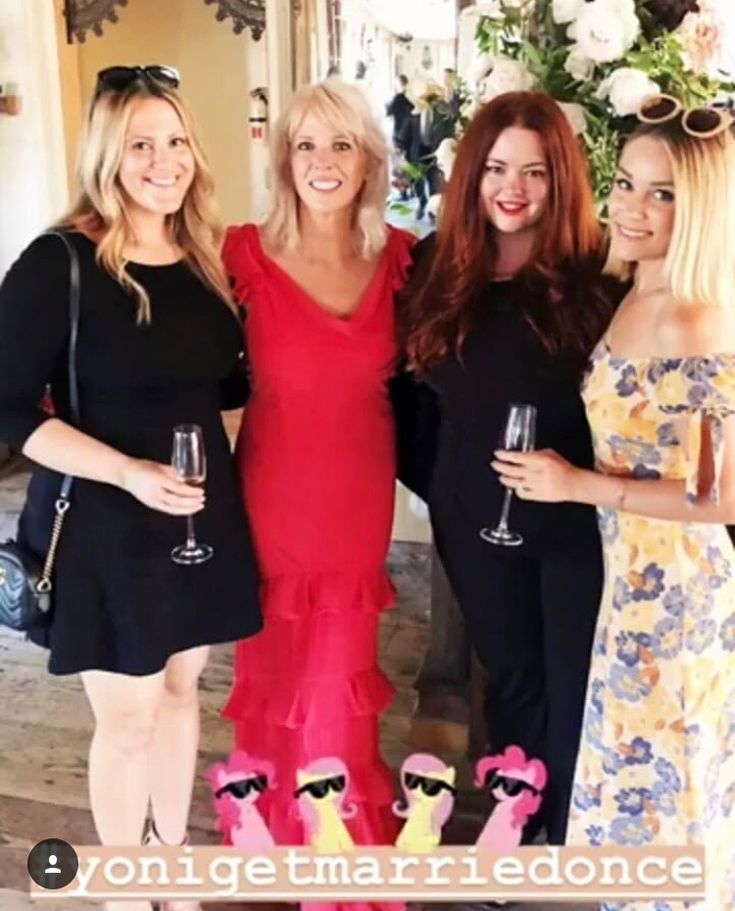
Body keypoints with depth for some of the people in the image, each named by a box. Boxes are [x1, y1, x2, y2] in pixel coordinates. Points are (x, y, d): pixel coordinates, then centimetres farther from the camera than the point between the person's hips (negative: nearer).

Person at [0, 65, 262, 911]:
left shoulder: (205, 258, 5)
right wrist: (127, 471, -25)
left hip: (203, 512, 6)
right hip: (106, 523, -5)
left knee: (180, 689, 19)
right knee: (127, 719, 8)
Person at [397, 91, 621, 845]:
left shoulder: (595, 273, -10)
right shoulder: (436, 268, 0)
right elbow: (416, 389, 8)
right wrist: (432, 477, 4)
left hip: (577, 517, -3)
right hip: (474, 518, 3)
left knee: (576, 695, 11)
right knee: (511, 683, 20)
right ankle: (515, 834, 41)